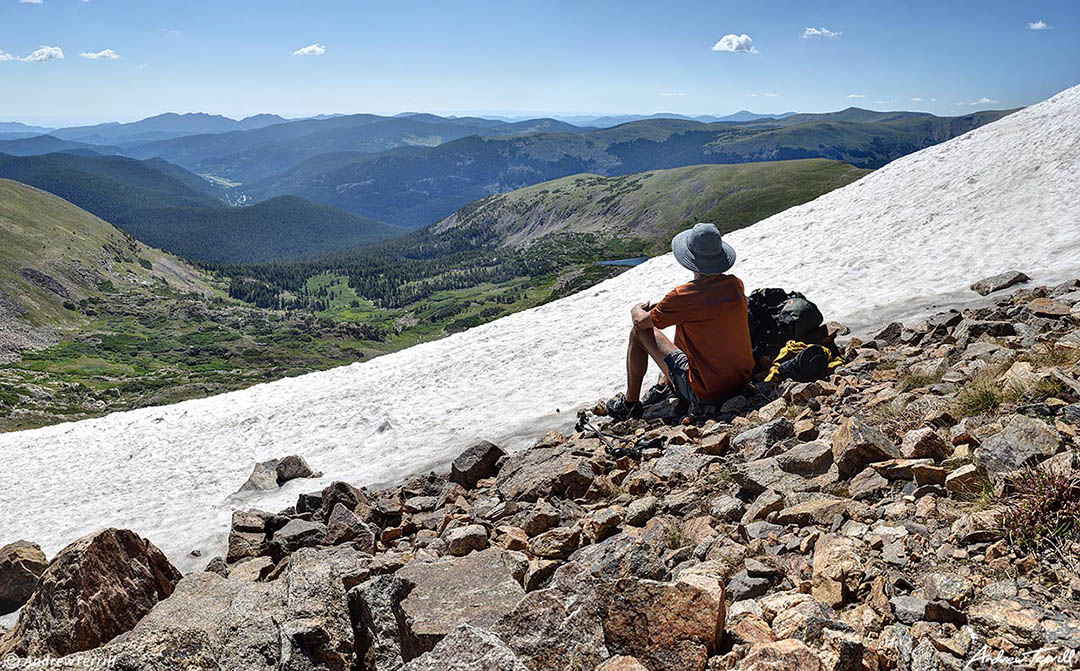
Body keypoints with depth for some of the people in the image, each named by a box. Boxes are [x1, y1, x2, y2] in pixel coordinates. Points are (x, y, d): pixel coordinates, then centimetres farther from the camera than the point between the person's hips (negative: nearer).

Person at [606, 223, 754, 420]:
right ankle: (664, 385, 41)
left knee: (638, 333, 6)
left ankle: (630, 403, 21)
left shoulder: (683, 296, -21)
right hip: (742, 381, 7)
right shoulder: (736, 285, -3)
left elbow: (641, 322, -7)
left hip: (706, 393, -7)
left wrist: (637, 310, 18)